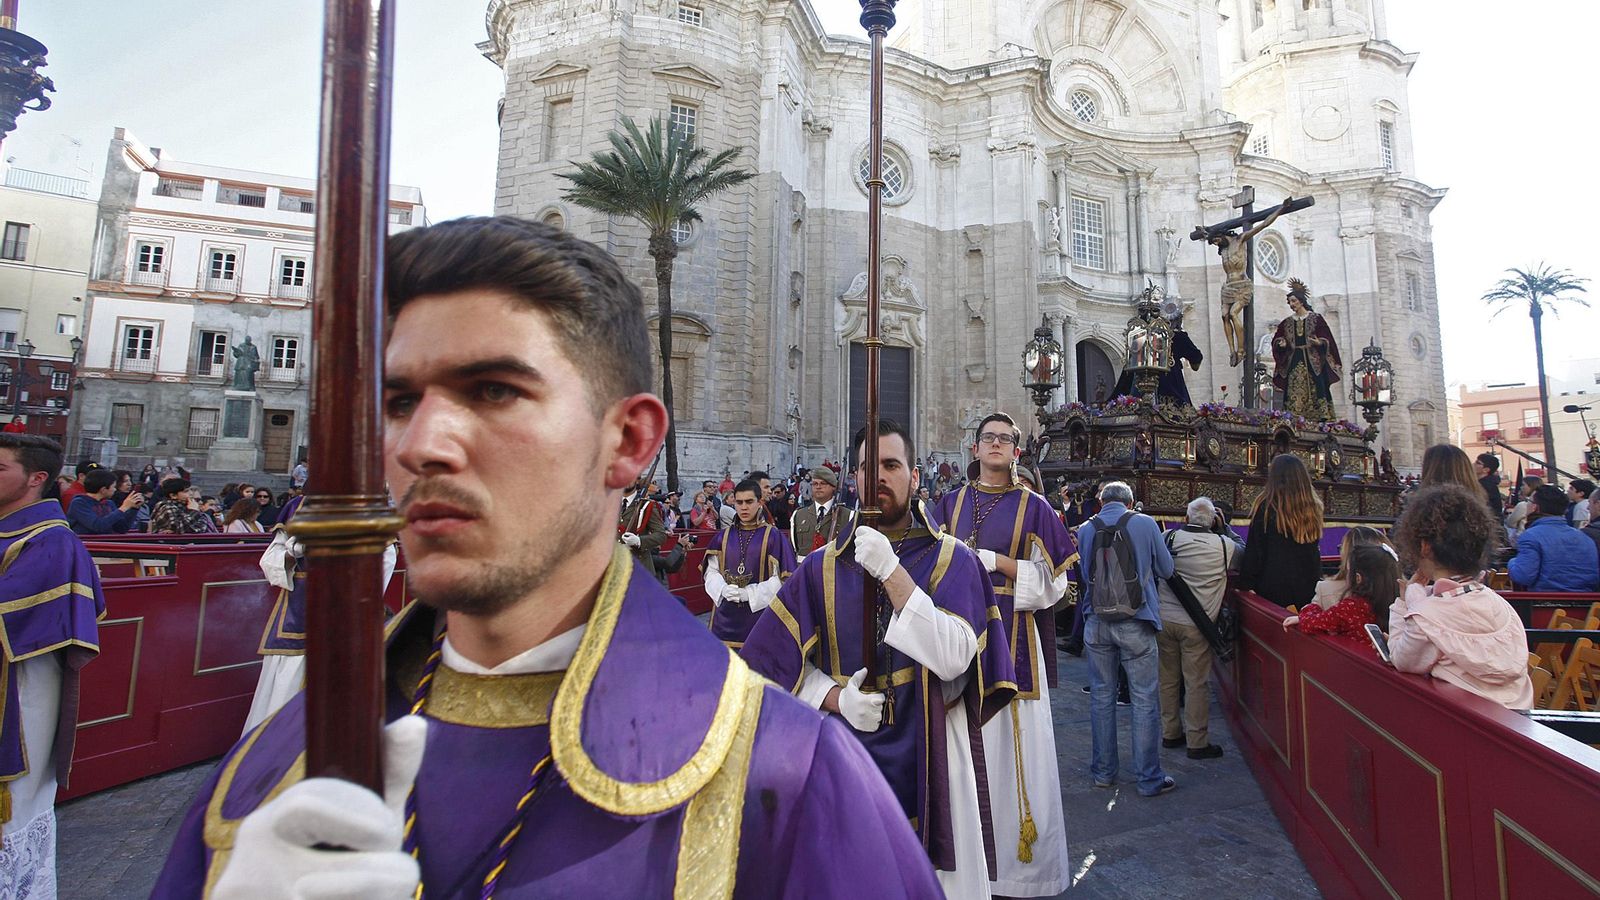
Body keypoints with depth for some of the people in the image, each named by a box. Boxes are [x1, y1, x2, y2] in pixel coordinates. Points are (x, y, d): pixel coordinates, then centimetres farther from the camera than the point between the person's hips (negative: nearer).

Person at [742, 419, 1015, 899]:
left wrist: (892, 572, -22)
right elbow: (772, 657, 0)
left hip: (927, 757, -1)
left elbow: (954, 658, -18)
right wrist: (835, 696, -15)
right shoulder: (823, 566, 2)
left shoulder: (953, 560, -4)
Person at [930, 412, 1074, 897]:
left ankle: (1018, 857, 16)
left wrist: (997, 561, -12)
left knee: (1012, 739, 0)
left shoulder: (1033, 507, 3)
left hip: (1011, 634, -2)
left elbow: (1051, 578, -1)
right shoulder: (950, 503, 11)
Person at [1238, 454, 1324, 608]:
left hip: (1273, 590, -4)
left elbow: (1253, 553, -9)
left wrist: (1247, 585, -2)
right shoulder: (1313, 509, 0)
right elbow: (1315, 553, 9)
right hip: (1308, 591, 4)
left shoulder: (1266, 507, -12)